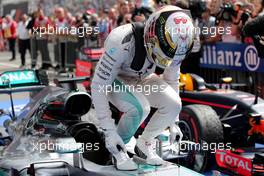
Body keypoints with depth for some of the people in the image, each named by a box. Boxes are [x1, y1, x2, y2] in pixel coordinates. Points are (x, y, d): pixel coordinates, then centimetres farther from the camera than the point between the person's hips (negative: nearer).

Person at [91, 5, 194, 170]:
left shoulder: (173, 46, -21)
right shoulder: (123, 43, -39)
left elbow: (172, 80, -1)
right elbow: (98, 86, -32)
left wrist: (173, 122, 1)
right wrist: (109, 131, -30)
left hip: (141, 79, 5)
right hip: (114, 80, -5)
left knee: (173, 103, -19)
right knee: (139, 108, -32)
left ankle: (145, 144, 4)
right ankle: (118, 150, -5)